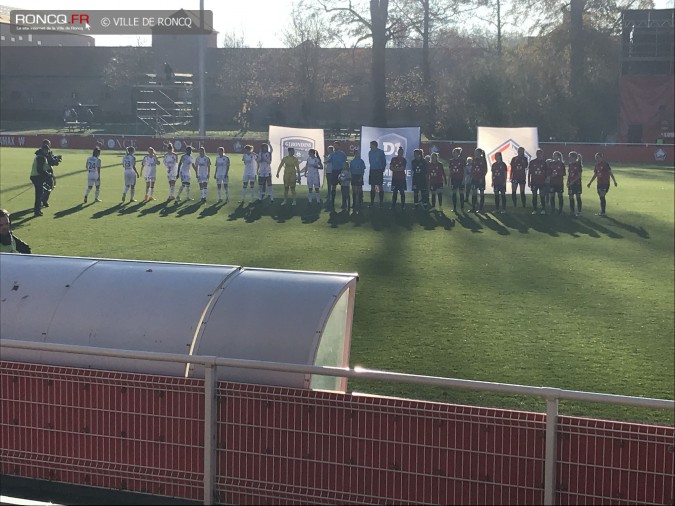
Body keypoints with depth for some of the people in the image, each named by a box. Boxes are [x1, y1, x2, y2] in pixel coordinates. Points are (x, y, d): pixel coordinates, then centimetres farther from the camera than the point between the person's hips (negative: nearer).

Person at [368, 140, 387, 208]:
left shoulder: (381, 152, -5)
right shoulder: (370, 152, 9)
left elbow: (384, 162, 1)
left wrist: (382, 170, 0)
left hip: (379, 171, -5)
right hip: (372, 171, 5)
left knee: (380, 187, -5)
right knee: (372, 187, 6)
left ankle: (381, 203, -1)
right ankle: (372, 202, 10)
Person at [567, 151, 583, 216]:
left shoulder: (578, 164, -8)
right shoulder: (570, 164, 10)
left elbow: (579, 175, -12)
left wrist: (573, 181, -17)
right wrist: (568, 182, 5)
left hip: (577, 183, -6)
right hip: (570, 183, 6)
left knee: (578, 197, -2)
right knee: (571, 197, 7)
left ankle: (579, 212, 1)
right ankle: (572, 211, 14)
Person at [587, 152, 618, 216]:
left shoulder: (605, 164, -9)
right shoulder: (597, 165, 10)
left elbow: (610, 173, -6)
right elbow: (595, 175, 20)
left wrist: (614, 181, -8)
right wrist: (590, 182, 20)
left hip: (605, 183, -7)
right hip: (599, 183, 7)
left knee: (602, 197, -10)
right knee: (601, 197, 9)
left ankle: (603, 212, -7)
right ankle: (602, 211, 16)